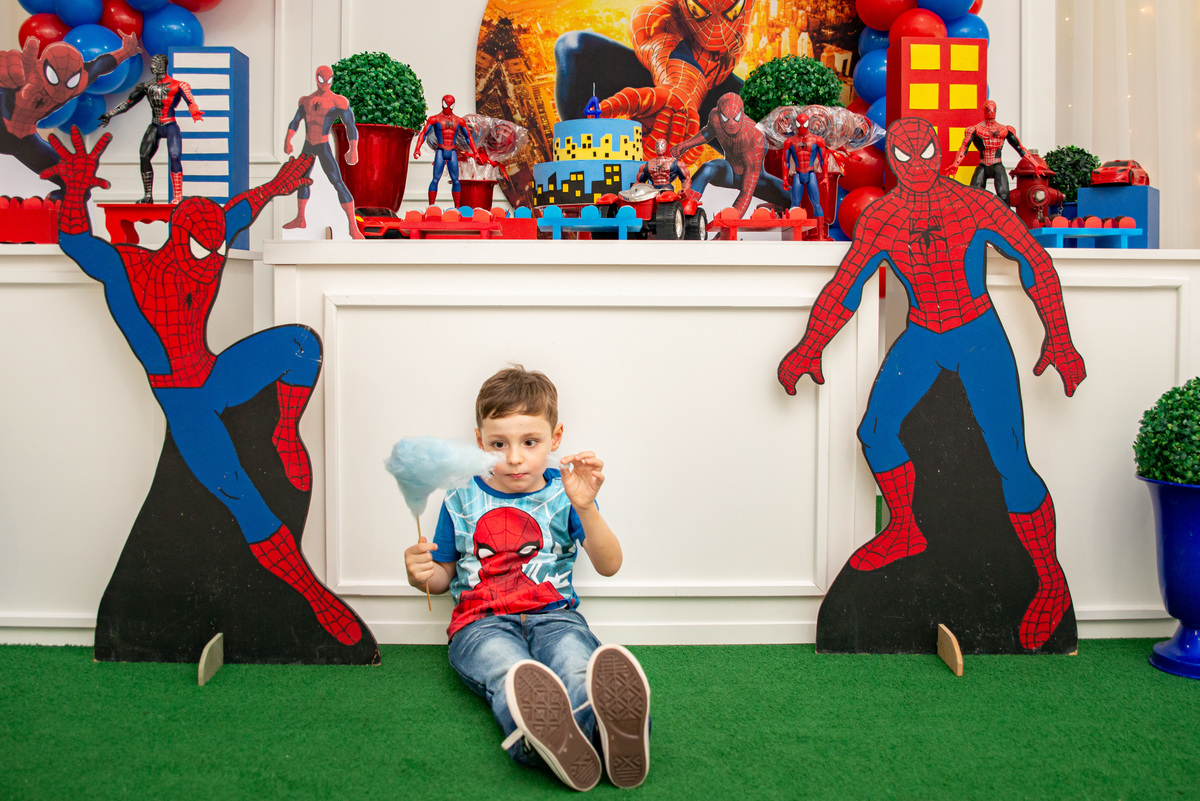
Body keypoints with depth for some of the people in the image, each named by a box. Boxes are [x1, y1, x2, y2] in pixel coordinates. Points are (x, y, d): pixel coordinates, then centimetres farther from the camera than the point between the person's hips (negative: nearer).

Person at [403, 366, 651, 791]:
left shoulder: (563, 491, 9)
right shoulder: (462, 500, 13)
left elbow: (609, 565, 0)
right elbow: (445, 574, 22)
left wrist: (585, 507, -17)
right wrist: (423, 574, -4)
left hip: (553, 615, 0)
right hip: (481, 621, 0)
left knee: (577, 664, -37)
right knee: (508, 670, -37)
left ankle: (610, 732, -69)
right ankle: (542, 739, -70)